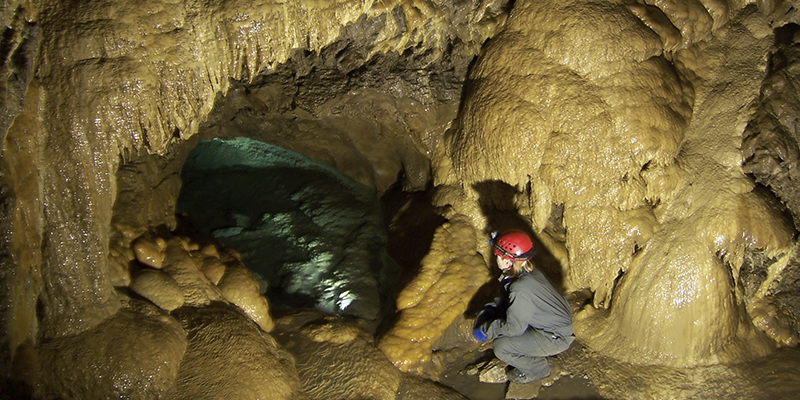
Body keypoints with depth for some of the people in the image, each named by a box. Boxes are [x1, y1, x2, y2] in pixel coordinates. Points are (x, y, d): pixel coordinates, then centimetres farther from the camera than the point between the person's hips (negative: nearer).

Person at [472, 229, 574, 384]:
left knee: (501, 347, -21)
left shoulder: (521, 289, -33)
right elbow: (503, 301, 10)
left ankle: (538, 368, 6)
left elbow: (513, 328, -25)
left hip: (556, 337, -9)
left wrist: (485, 330, -13)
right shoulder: (527, 271, -5)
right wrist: (485, 315, 0)